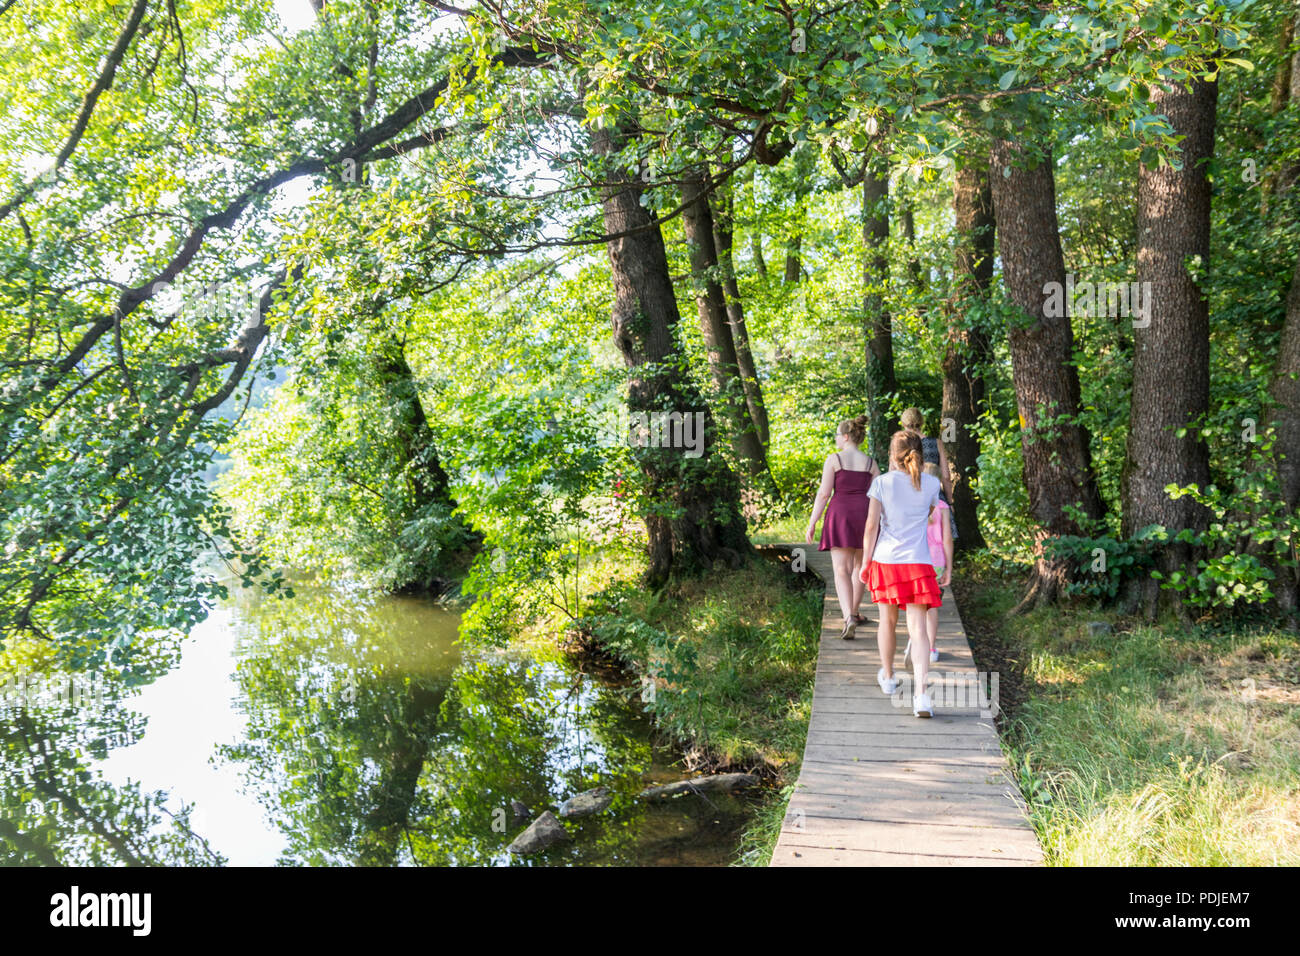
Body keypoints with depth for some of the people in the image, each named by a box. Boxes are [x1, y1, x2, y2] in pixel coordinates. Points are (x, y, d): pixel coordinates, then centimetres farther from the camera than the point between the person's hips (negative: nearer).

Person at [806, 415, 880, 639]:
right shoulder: (870, 463, 6)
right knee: (859, 565, 21)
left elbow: (823, 494, -8)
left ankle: (849, 618, -24)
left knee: (841, 570, -6)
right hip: (864, 515, 3)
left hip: (840, 514, -3)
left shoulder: (834, 459, -5)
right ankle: (853, 613, 31)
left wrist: (812, 524, -4)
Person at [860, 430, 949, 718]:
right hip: (918, 563, 0)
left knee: (888, 621, 18)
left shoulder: (882, 483, -3)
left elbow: (872, 525, -3)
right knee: (918, 629, -3)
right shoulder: (931, 484, 1)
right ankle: (922, 693, -15)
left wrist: (865, 562, 3)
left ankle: (888, 677, 37)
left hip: (885, 561, 0)